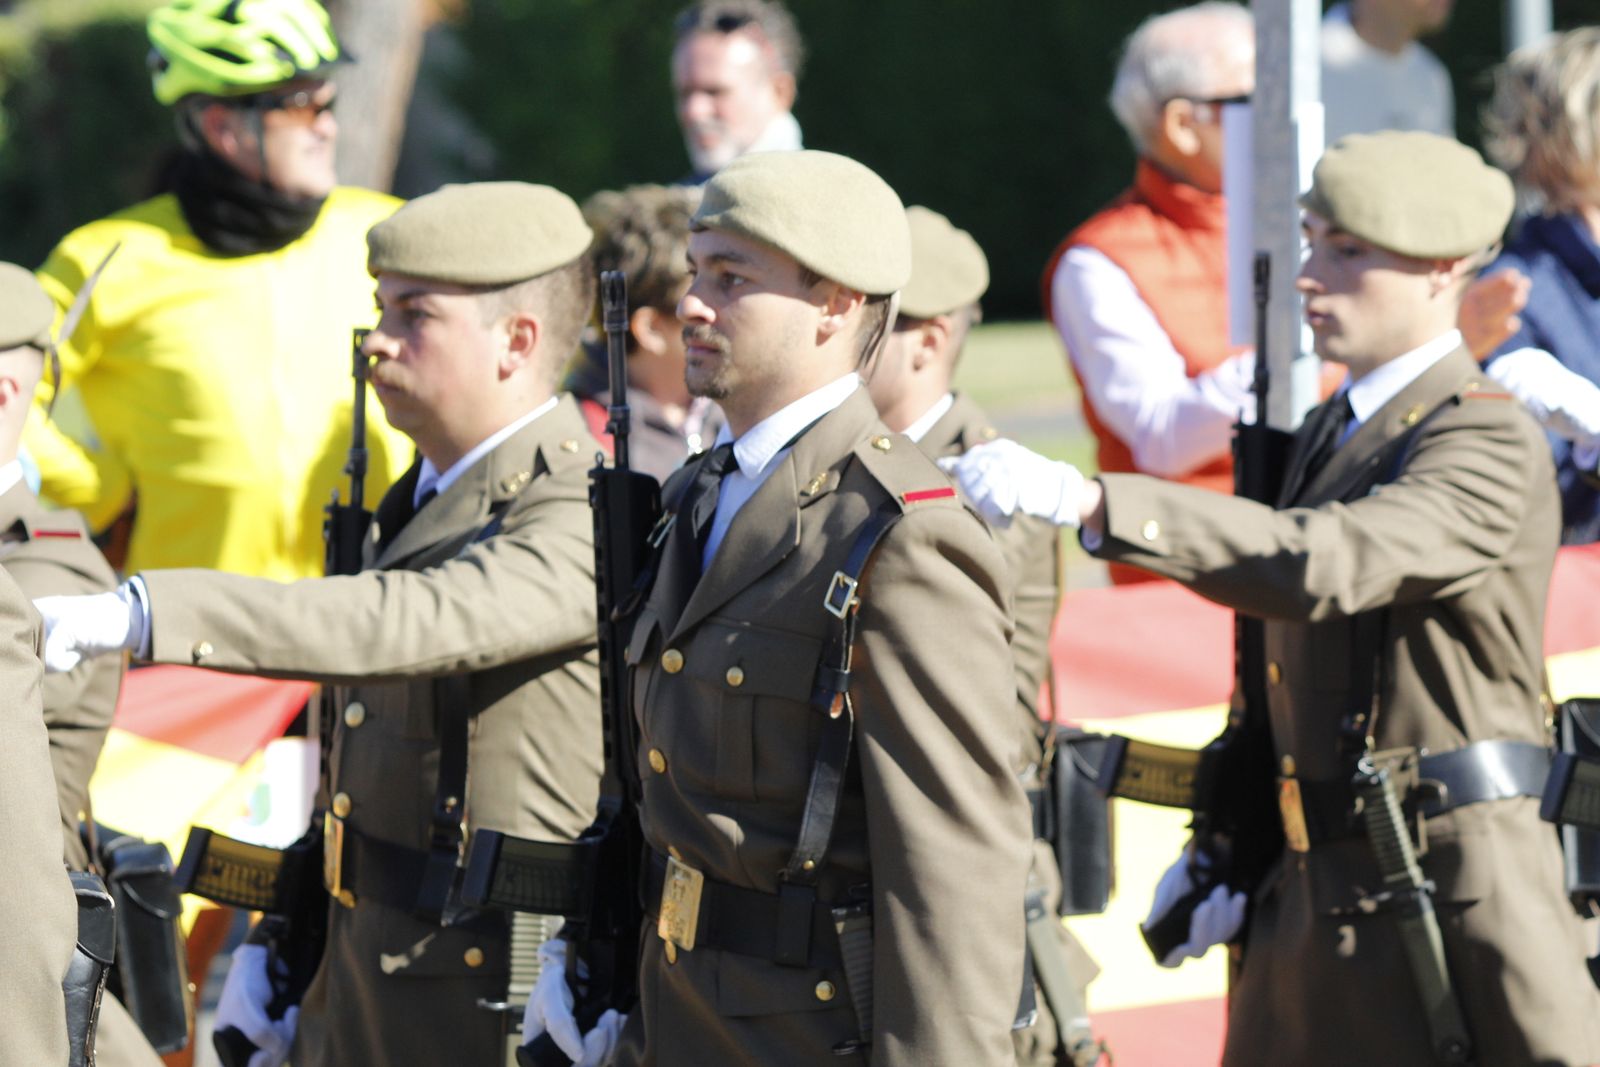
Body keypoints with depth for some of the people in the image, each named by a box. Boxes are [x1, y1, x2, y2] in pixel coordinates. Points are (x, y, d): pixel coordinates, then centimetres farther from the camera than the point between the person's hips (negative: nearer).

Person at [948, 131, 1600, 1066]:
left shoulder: (1492, 444, -13)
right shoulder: (1329, 436, 17)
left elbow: (1324, 565, -31)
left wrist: (1089, 502, -37)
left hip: (1461, 898, -8)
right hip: (1313, 899, 8)